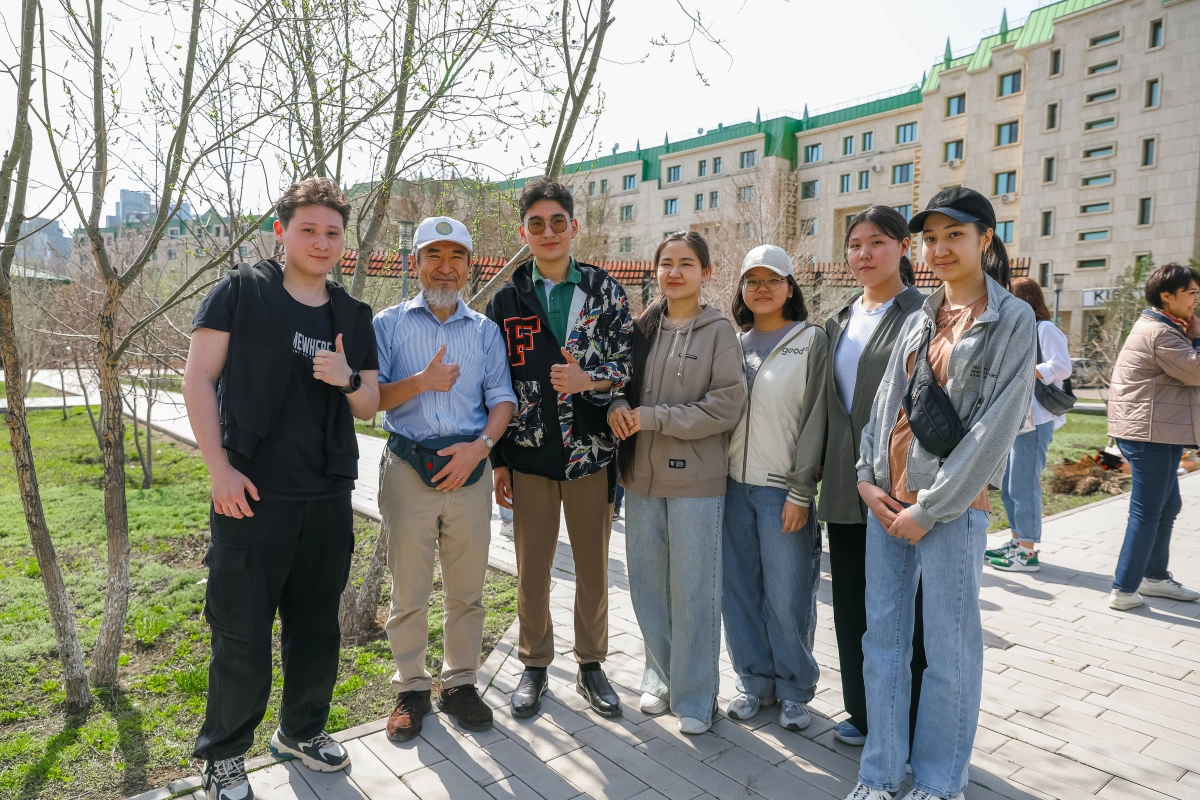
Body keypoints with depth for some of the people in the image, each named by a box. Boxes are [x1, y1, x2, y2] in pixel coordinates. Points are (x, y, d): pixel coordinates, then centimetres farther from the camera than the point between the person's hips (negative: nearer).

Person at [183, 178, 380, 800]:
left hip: (329, 497, 5)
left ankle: (301, 731, 36)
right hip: (251, 493, -4)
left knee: (316, 623, 16)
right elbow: (198, 378, -6)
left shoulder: (353, 317, 11)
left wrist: (348, 379, -11)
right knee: (241, 629, 5)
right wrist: (219, 467, -13)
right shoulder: (240, 292, -2)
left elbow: (369, 406, 12)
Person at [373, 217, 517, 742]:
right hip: (408, 468, -1)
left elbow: (502, 398, 5)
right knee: (408, 591, 7)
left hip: (469, 469, 2)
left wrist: (480, 445, -12)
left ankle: (460, 683, 26)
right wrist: (419, 382, -17)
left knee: (467, 590, 10)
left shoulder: (485, 330, 11)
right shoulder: (390, 324, 5)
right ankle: (411, 688, 24)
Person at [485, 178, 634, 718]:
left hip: (591, 451, 0)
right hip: (529, 455, 0)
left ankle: (591, 667, 29)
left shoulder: (605, 291, 3)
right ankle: (534, 666, 29)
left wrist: (587, 379, -21)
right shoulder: (507, 300, 4)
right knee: (532, 569, 10)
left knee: (593, 567, 11)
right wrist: (497, 460, 2)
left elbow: (627, 363, 0)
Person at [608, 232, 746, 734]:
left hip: (695, 479, -4)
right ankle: (660, 677, 32)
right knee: (647, 584, 13)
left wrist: (652, 417, -15)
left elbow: (726, 406, -11)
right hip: (641, 475, 4)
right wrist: (618, 405, -8)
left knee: (693, 590, 3)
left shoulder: (718, 331, -3)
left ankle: (695, 694, 21)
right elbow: (621, 381, 16)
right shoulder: (643, 327, 9)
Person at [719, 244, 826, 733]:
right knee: (739, 588, 9)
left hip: (782, 488, -4)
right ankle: (754, 682, 26)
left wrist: (800, 491, -11)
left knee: (787, 595, 2)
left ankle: (793, 691, 22)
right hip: (734, 484, 4)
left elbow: (814, 417, -7)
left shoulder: (811, 340, -2)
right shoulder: (734, 344, 11)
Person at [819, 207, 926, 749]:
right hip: (845, 486, 6)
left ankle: (907, 727, 22)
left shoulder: (925, 314, -5)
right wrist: (821, 467, 15)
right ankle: (863, 714, 29)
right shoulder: (839, 321, 14)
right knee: (852, 606, 13)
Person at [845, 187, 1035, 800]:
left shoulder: (1012, 320, -4)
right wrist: (867, 478, 0)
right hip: (886, 501, 6)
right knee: (882, 638, 11)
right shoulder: (920, 319, 13)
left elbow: (996, 426, -11)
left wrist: (929, 508, -12)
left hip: (952, 508, -5)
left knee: (949, 650, 6)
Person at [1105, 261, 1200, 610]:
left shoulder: (1161, 329, 17)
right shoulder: (1159, 333, -16)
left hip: (1158, 433, 11)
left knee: (1167, 506, 20)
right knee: (1147, 512, -5)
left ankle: (1155, 576, 33)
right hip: (1150, 434, -11)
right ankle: (1124, 590, 1)